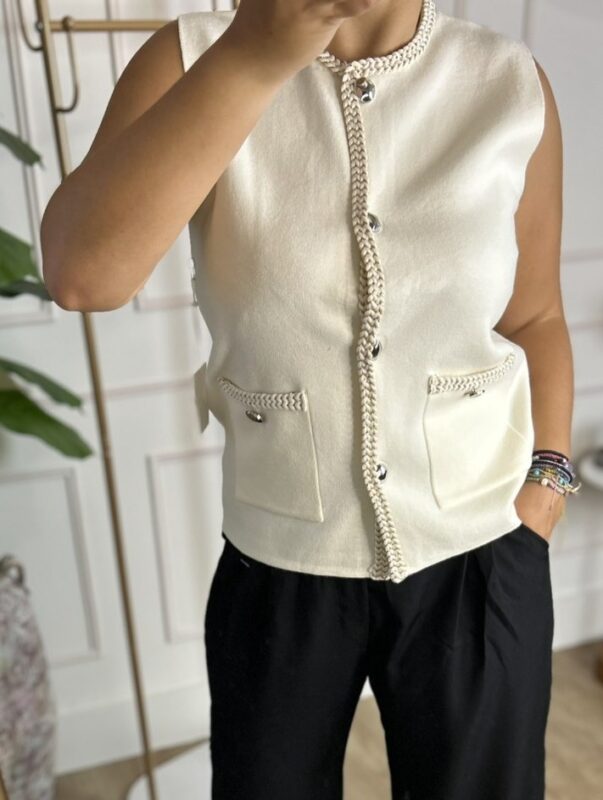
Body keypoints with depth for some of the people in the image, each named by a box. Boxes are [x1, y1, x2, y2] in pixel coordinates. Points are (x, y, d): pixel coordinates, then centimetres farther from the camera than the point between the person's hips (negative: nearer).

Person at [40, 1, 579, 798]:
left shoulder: (511, 86, -7)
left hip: (480, 562, 1)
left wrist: (547, 480, -4)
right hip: (280, 570, 0)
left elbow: (533, 318, 4)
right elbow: (82, 274, -26)